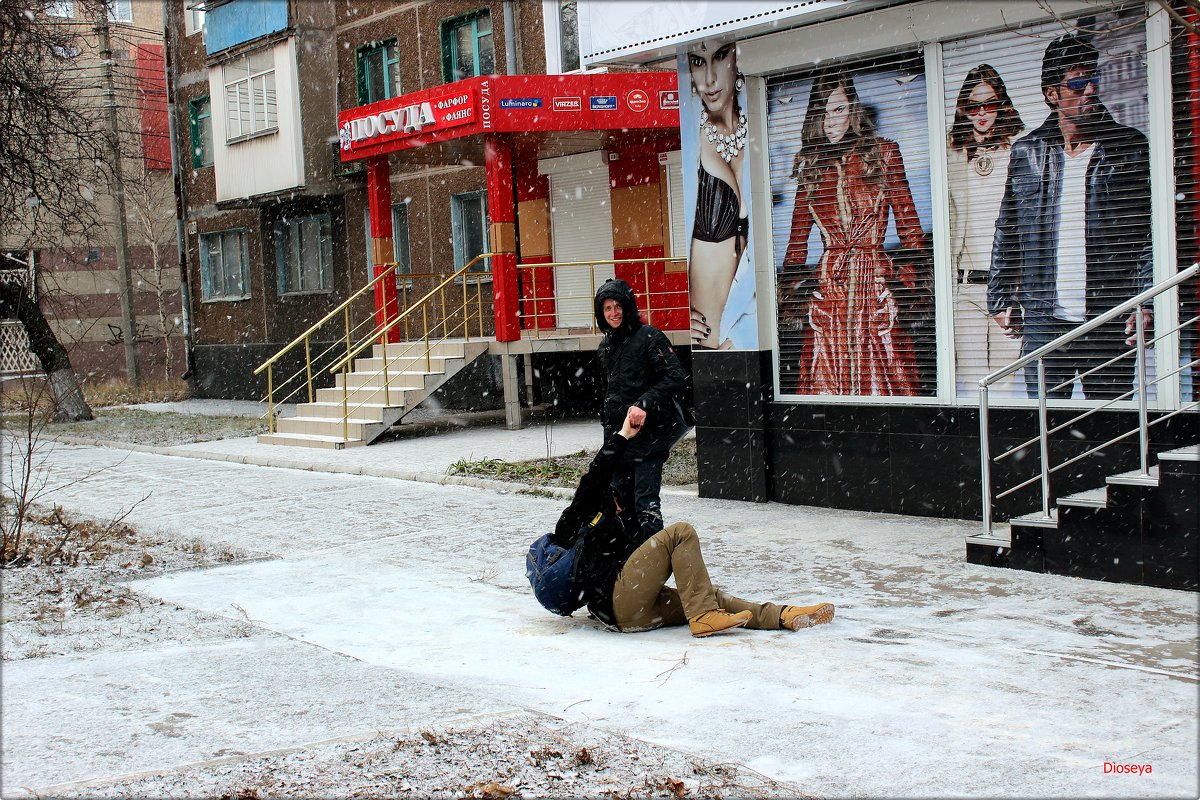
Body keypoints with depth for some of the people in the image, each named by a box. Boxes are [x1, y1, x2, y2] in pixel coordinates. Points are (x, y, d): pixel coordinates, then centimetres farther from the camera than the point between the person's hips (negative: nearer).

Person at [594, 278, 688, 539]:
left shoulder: (649, 337, -8)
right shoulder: (606, 347, 16)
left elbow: (676, 378, -15)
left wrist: (644, 404, -24)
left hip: (648, 431, -7)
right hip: (616, 433, 7)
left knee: (646, 501, -12)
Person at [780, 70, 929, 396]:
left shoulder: (882, 153, 6)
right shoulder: (810, 164, 13)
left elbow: (909, 225, 4)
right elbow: (797, 238, 15)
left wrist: (912, 283, -6)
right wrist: (790, 297, 9)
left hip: (877, 284, -2)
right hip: (828, 287, 2)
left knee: (881, 378, -3)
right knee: (828, 379, -1)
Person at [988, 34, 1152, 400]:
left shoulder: (1130, 148, 4)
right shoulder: (1026, 152, 10)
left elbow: (1151, 234, 1)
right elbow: (1006, 233, 14)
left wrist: (1147, 303, -9)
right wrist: (1001, 301, 11)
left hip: (1110, 326, -1)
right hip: (1042, 324, 1)